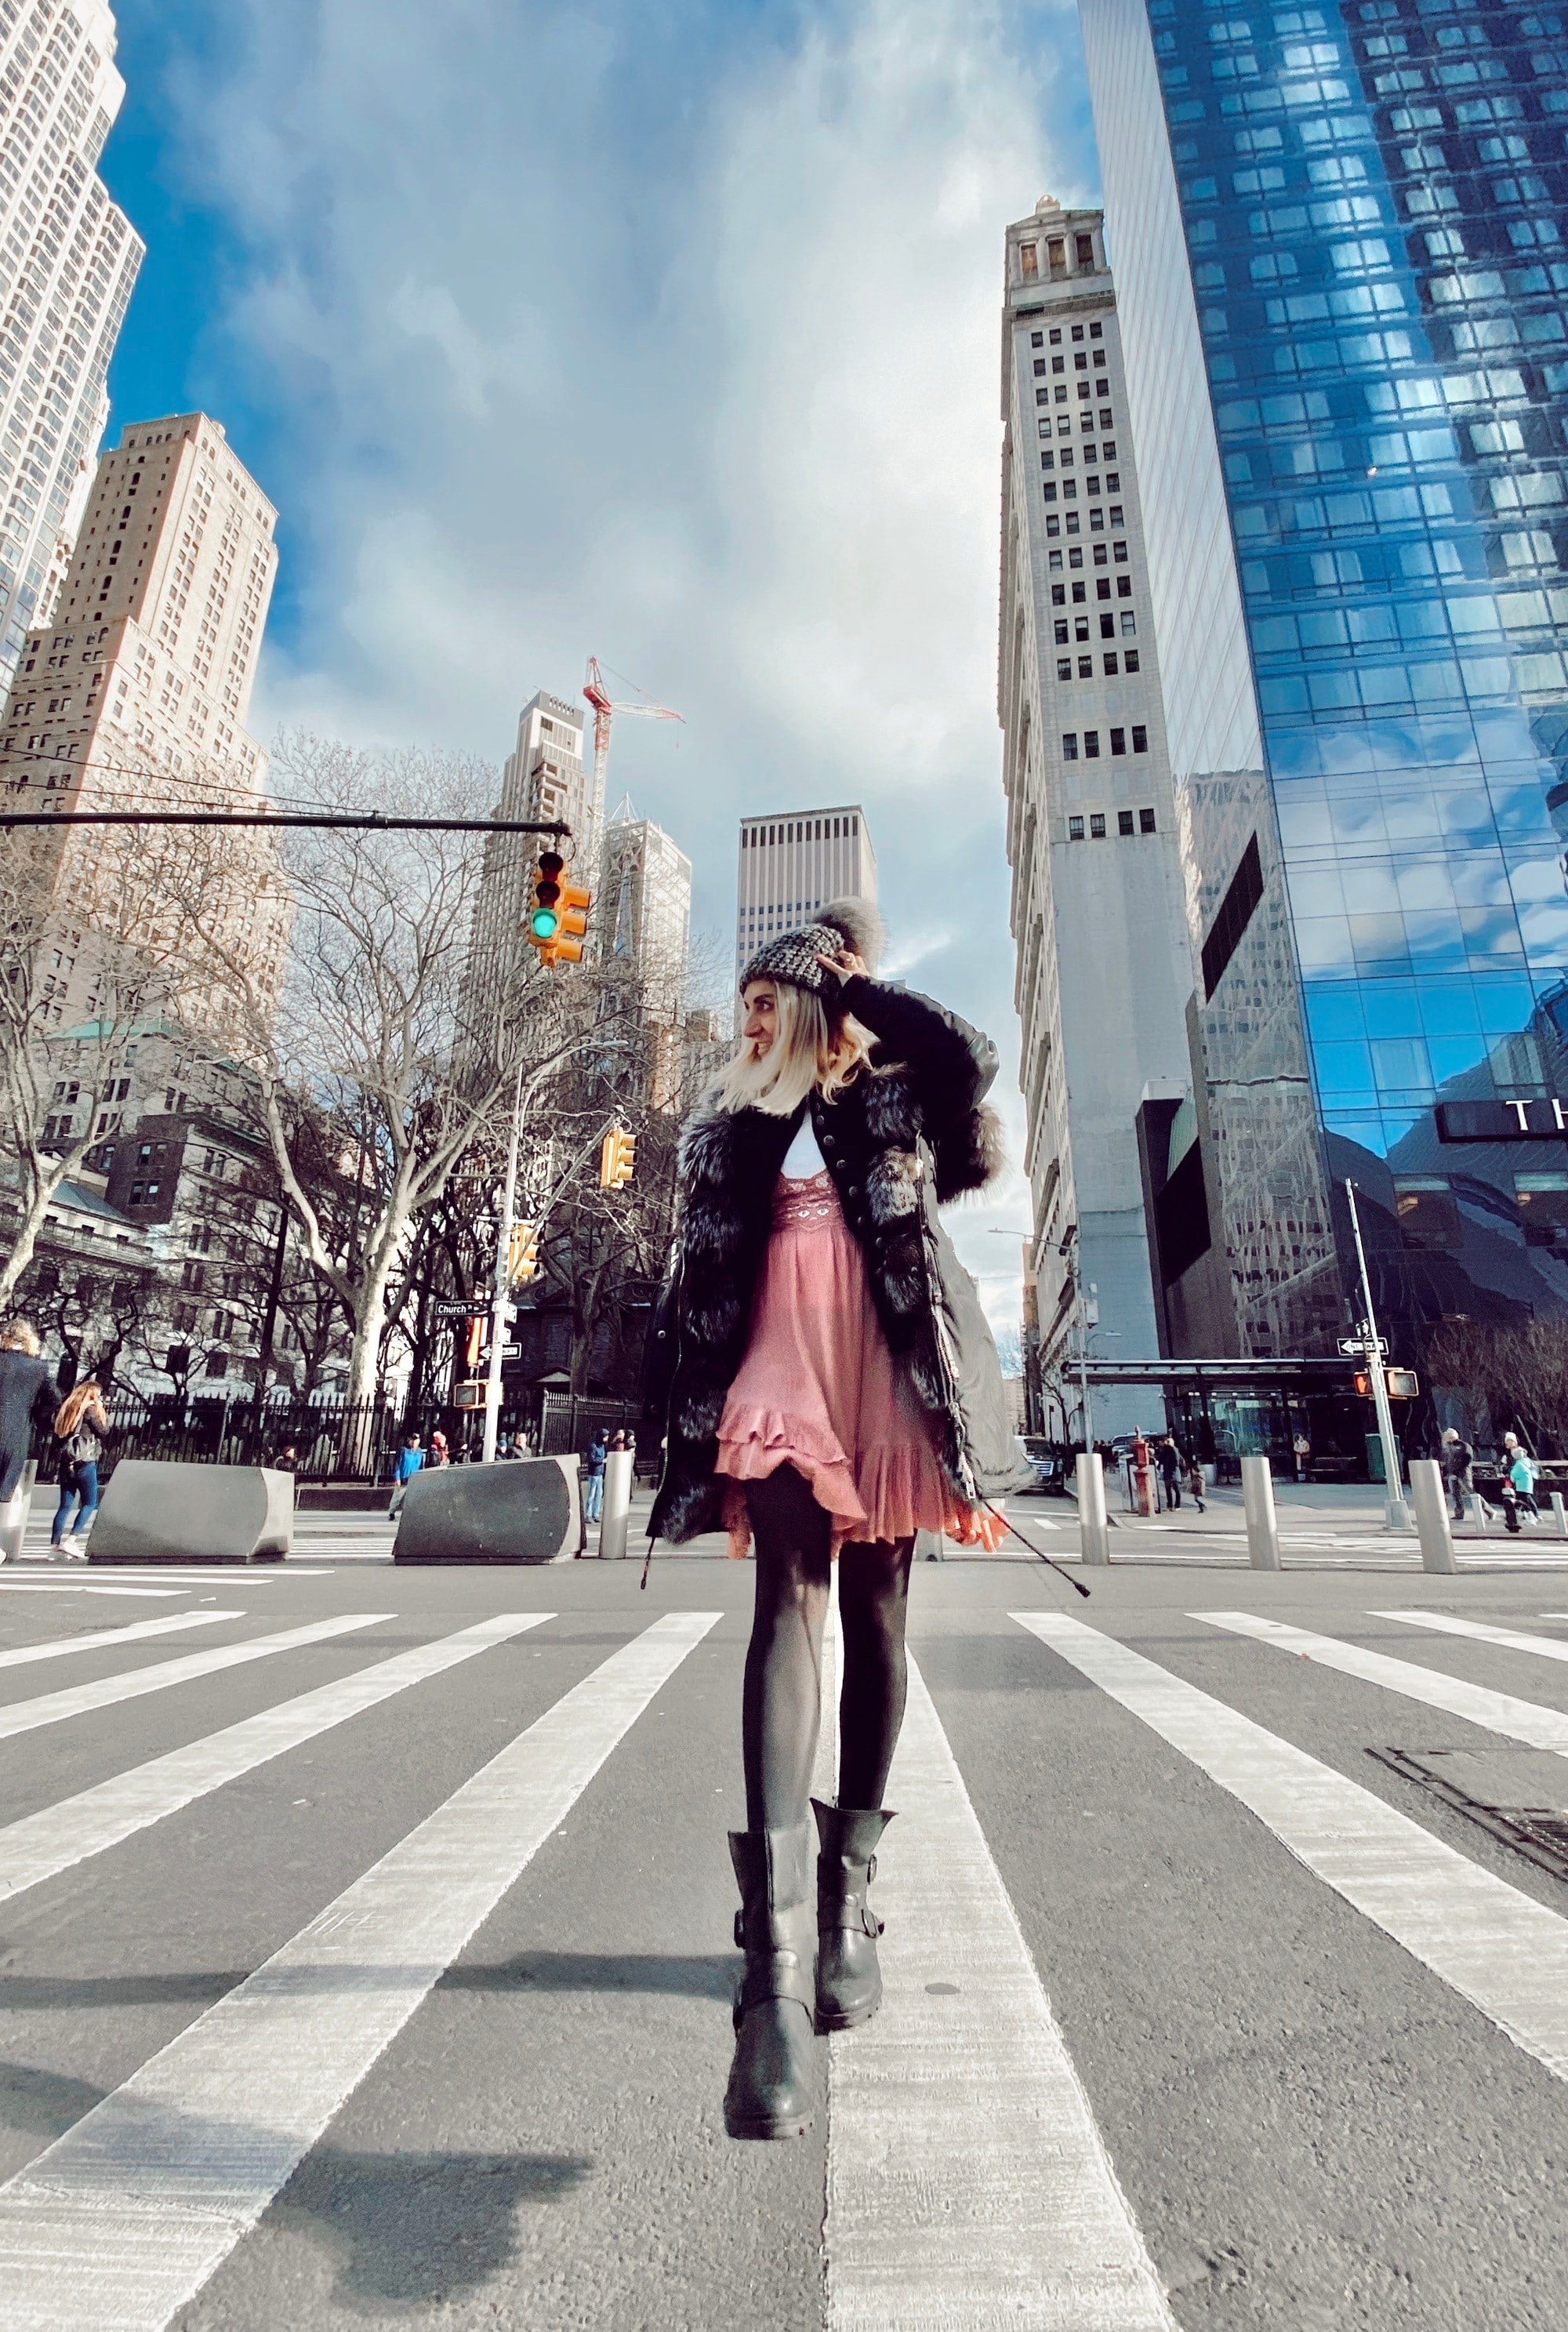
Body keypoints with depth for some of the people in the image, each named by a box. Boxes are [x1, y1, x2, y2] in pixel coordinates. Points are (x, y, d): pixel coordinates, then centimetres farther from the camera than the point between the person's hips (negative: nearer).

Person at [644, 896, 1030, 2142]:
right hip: (776, 1381, 1)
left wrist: (855, 980, 3)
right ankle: (779, 1959, -21)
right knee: (788, 1607, -16)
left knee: (875, 1623, 5)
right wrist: (702, 1436, 8)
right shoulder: (728, 1127, 20)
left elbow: (971, 1051, -10)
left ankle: (848, 1894, 22)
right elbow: (700, 1284, 15)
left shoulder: (897, 1099, 13)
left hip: (885, 1379, -1)